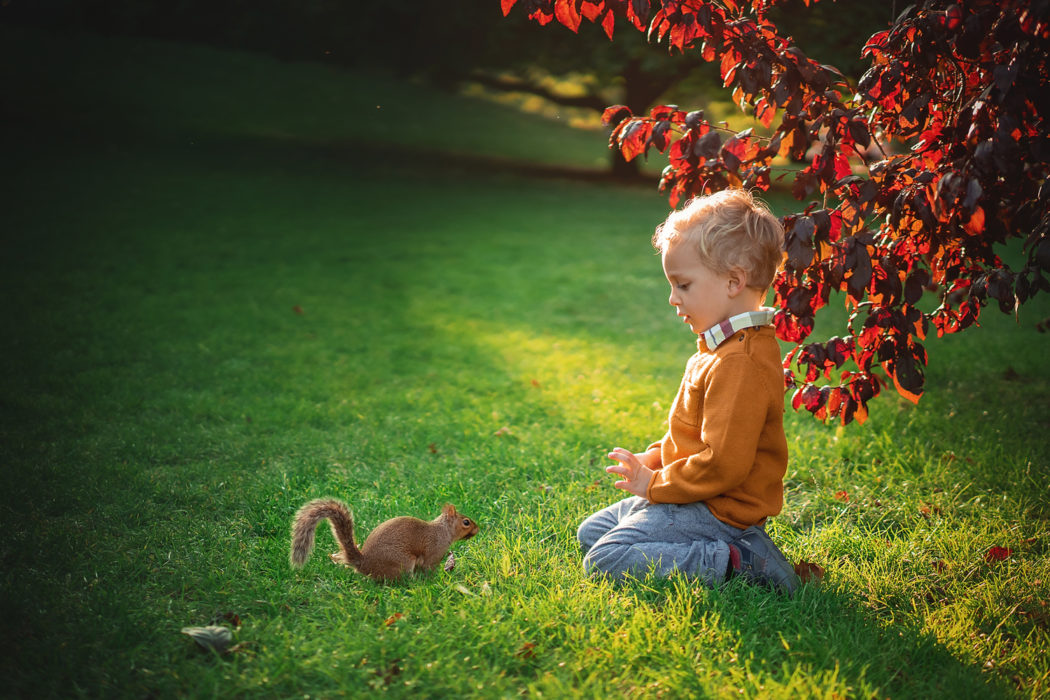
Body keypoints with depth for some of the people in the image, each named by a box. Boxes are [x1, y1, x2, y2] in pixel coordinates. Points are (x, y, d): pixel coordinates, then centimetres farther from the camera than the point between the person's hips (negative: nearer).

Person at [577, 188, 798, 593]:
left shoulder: (739, 364, -26)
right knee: (590, 532, 18)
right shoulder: (725, 347, 10)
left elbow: (723, 465, -29)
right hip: (697, 497, 11)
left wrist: (653, 484, -16)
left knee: (604, 560, -18)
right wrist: (654, 458, 8)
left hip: (718, 510, -11)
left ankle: (732, 562, -16)